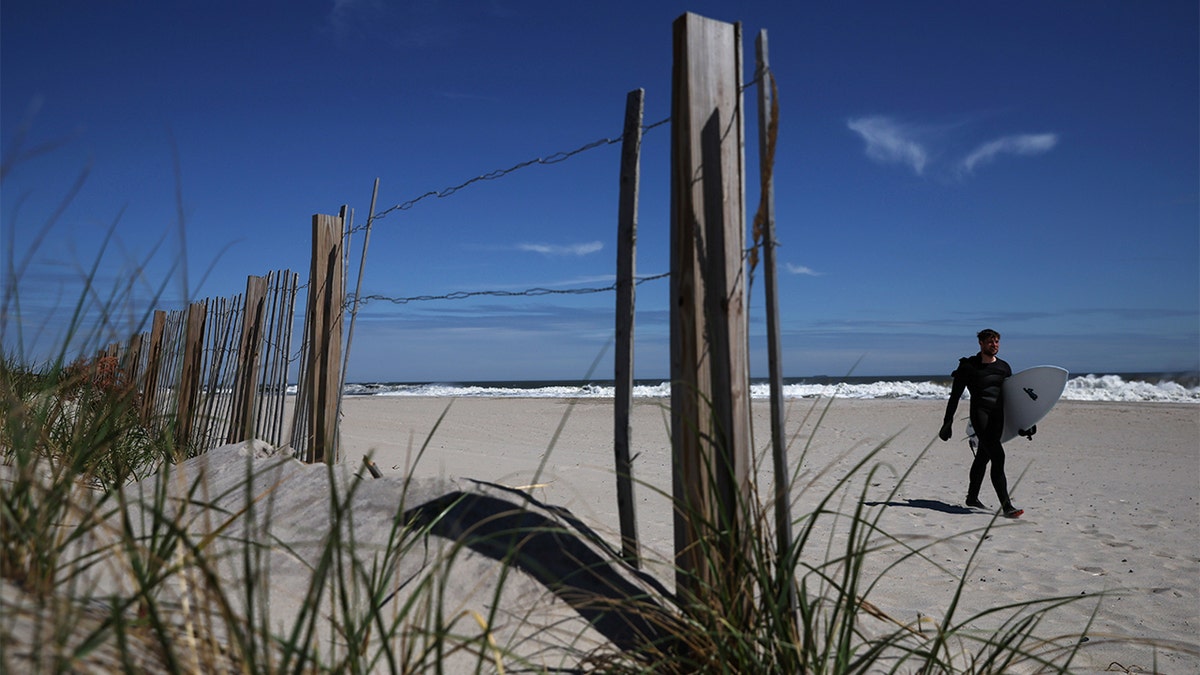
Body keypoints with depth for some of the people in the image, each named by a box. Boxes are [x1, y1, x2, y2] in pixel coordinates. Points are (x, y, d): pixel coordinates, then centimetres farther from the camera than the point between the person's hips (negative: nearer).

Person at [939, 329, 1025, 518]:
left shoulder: (1004, 367, 14)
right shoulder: (969, 366, -2)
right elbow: (955, 396, 1)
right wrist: (948, 422, 1)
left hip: (998, 417, 6)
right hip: (979, 413, -6)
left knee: (983, 457, 14)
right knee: (998, 456, -17)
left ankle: (972, 497, 29)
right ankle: (1006, 505, -18)